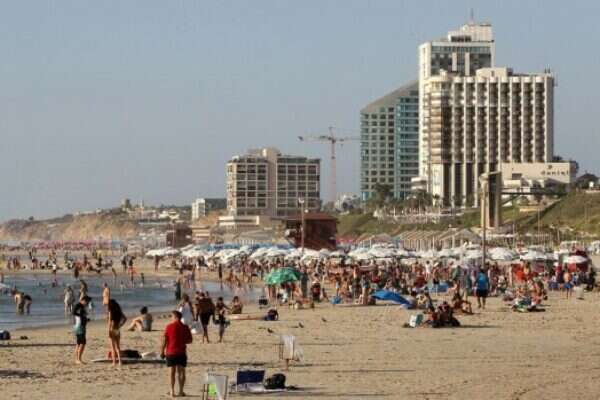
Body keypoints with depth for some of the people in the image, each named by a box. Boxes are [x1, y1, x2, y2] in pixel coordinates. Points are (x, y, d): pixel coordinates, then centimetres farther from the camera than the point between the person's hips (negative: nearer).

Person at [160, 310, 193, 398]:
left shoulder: (169, 327, -7)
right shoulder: (185, 327, 0)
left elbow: (164, 340, -7)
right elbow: (189, 340, 6)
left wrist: (162, 351, 1)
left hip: (171, 352, -2)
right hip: (182, 352, 2)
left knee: (172, 372, 2)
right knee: (181, 371, 8)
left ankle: (172, 391, -1)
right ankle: (181, 391, 7)